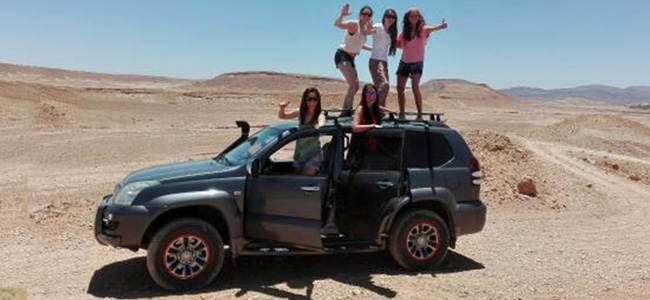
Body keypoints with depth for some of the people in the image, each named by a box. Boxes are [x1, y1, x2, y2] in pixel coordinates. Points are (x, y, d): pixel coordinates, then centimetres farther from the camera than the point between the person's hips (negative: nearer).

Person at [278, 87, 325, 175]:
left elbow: (321, 126, -33)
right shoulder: (300, 114, 4)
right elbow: (281, 116, 15)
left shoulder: (319, 116, -10)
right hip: (299, 152, 6)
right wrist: (282, 108, -7)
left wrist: (319, 127, -58)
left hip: (313, 154, -5)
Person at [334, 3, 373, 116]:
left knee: (355, 86, 10)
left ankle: (345, 111, 19)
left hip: (351, 58, 9)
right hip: (342, 55, -9)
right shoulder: (353, 24, -14)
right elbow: (337, 24, -32)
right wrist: (342, 15, -51)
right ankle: (348, 110, -22)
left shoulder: (367, 29, 9)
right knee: (353, 84, -21)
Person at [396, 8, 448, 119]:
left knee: (415, 86, -21)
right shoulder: (404, 32, 6)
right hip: (404, 62, 4)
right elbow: (398, 44, 11)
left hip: (417, 63, -4)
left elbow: (431, 28, -27)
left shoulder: (422, 29, -5)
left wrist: (440, 26, -48)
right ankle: (401, 114, 20)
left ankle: (420, 114, -14)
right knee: (400, 88, 4)